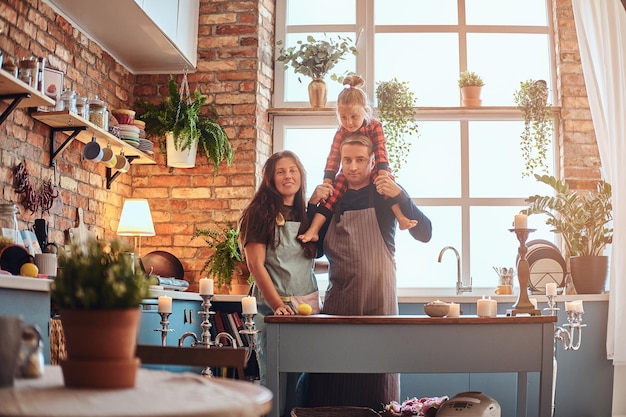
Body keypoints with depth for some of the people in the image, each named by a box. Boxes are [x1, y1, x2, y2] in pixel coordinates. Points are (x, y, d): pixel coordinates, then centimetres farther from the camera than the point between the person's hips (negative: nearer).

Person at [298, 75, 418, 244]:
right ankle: (313, 230, -24)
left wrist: (383, 175, -33)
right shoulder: (341, 133, -6)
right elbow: (333, 159, -10)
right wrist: (327, 182, -19)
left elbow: (381, 153, -20)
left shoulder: (375, 127, -12)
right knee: (331, 193, -18)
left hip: (371, 172, -2)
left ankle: (401, 218, -35)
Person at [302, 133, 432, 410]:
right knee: (327, 383, 2)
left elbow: (424, 234, -7)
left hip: (378, 303, -3)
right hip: (337, 302, 3)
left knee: (377, 384, 0)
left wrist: (400, 196, -20)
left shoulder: (385, 193, 3)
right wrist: (314, 206, 0)